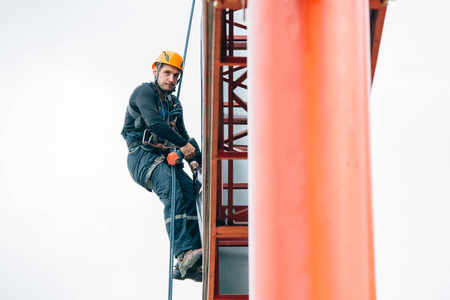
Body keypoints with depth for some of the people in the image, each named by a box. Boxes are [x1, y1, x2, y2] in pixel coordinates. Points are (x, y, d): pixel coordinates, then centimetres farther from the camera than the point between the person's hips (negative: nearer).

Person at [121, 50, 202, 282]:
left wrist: (192, 160, 12)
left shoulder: (174, 104, 24)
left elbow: (182, 134, 29)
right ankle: (184, 254, -45)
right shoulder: (144, 92, -1)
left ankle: (188, 265, -26)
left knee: (191, 191, -19)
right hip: (142, 156, -7)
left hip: (164, 158, 7)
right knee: (172, 190, -32)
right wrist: (183, 144, -14)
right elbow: (155, 122, -18)